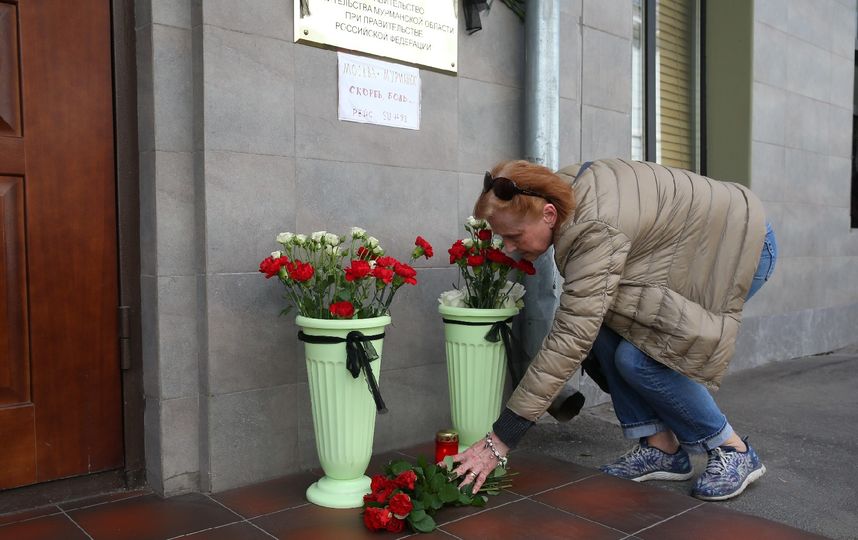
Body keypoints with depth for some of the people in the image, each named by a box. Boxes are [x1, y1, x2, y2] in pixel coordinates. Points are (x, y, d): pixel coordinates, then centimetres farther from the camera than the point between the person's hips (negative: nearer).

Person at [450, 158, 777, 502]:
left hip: (744, 242, -8)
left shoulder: (596, 230, -37)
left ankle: (733, 451, 0)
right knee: (604, 332, -10)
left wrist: (499, 440, -38)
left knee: (637, 357, -20)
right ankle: (662, 448, 2)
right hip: (689, 246, 8)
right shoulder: (559, 188, -11)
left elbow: (569, 341, -39)